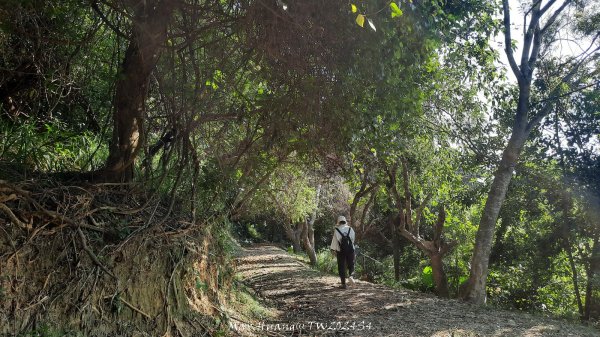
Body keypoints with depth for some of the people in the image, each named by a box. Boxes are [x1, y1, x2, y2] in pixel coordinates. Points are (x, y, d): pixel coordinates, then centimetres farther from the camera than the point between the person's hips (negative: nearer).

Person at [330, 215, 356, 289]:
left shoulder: (336, 230, -3)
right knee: (351, 264, 13)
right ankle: (350, 275, -17)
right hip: (350, 250, 1)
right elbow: (353, 238, 10)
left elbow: (334, 241, 0)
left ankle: (343, 283, 5)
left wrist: (333, 250, 9)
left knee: (341, 267, 6)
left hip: (341, 251, -1)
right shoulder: (350, 229, 3)